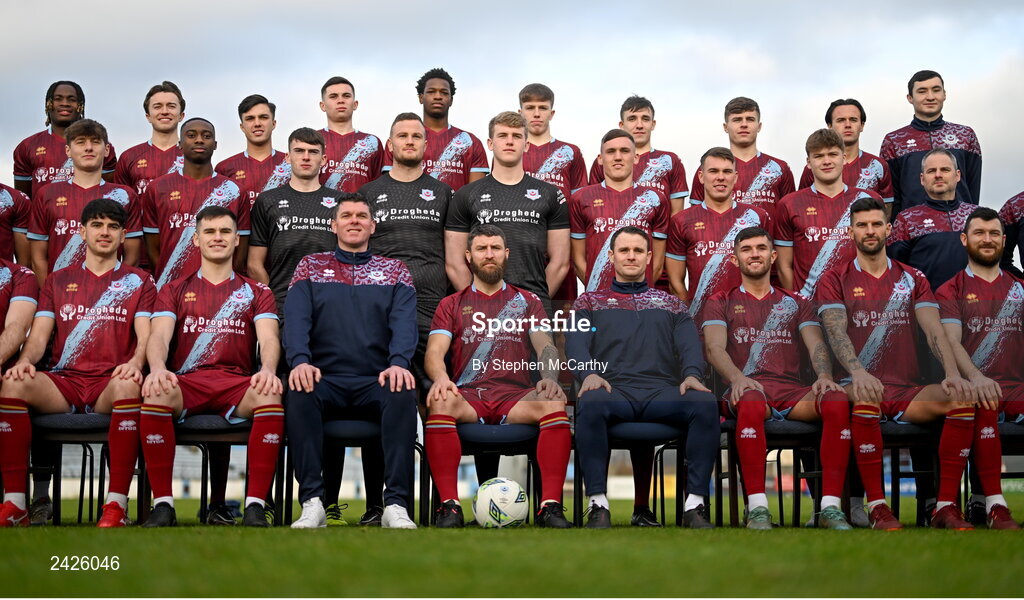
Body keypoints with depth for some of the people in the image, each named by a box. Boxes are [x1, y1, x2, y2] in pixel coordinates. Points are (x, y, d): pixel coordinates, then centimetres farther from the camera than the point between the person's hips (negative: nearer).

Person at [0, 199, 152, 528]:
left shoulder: (139, 281, 17)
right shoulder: (58, 281, 22)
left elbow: (146, 337, 4)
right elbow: (39, 335, 11)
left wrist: (135, 362, -21)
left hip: (111, 383, -2)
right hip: (62, 382, 2)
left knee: (129, 385, -40)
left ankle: (116, 506, -39)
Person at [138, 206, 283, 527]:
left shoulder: (256, 292, 19)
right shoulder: (175, 290, 19)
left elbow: (268, 338, 2)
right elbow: (159, 337, 3)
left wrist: (268, 369, -23)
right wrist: (157, 368, -23)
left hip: (237, 385, 0)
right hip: (185, 382, 0)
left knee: (270, 394, -36)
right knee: (155, 392, -36)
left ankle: (255, 506, -32)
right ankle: (163, 504, -27)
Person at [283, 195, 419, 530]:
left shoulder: (394, 271, 17)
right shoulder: (311, 266, 18)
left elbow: (404, 323, 0)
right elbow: (296, 318, 1)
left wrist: (398, 363, -21)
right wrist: (300, 361, -19)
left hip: (377, 381, 0)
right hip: (325, 379, 0)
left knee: (404, 394, -34)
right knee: (299, 393, -34)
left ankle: (396, 505, -36)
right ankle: (312, 504, -35)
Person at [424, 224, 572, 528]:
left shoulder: (528, 301, 23)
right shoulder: (452, 305, 21)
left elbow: (545, 346, 9)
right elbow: (434, 351, 6)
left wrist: (550, 377, -15)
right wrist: (440, 377, -20)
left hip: (516, 395, 1)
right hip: (468, 397, 0)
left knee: (554, 402, -34)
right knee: (440, 401, -37)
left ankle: (550, 506, -34)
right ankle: (449, 505, -35)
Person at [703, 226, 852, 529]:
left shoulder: (796, 303, 25)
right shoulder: (721, 303, 19)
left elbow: (816, 344, 9)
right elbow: (714, 349, 1)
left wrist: (824, 375, -15)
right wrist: (737, 378, -22)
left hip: (792, 391, 3)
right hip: (748, 388, -2)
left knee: (837, 400, -31)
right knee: (751, 401, -41)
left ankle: (830, 507, -32)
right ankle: (757, 509, -40)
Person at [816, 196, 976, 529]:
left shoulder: (913, 279, 16)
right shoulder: (835, 281, 7)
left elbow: (934, 330, 1)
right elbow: (836, 332, -11)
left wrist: (953, 373, -20)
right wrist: (858, 372, -32)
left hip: (906, 391, 3)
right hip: (861, 386, -3)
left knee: (963, 399, -26)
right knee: (866, 398, -39)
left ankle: (946, 507, -22)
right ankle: (877, 507, -32)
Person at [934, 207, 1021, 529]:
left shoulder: (1018, 289, 23)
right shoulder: (951, 290, 12)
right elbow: (951, 342, -5)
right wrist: (975, 377, -27)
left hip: (1014, 387, 3)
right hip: (973, 388, -3)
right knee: (984, 407, -38)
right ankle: (994, 504, -35)